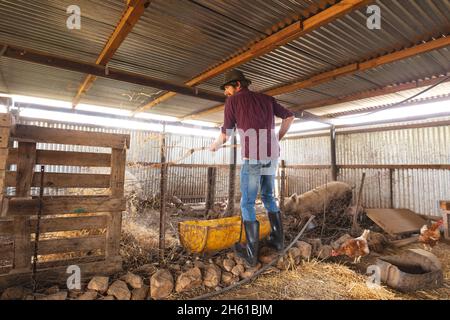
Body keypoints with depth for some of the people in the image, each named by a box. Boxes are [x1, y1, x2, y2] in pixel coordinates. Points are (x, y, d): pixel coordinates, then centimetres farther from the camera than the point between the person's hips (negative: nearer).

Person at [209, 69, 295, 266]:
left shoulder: (233, 101, 3)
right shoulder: (267, 99, 17)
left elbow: (225, 136, 5)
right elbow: (290, 117, 23)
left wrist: (214, 147, 25)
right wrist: (278, 138, 31)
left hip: (252, 158, -5)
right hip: (271, 157, 6)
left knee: (247, 204, 5)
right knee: (268, 197, 22)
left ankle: (251, 253, 9)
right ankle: (277, 240, 27)